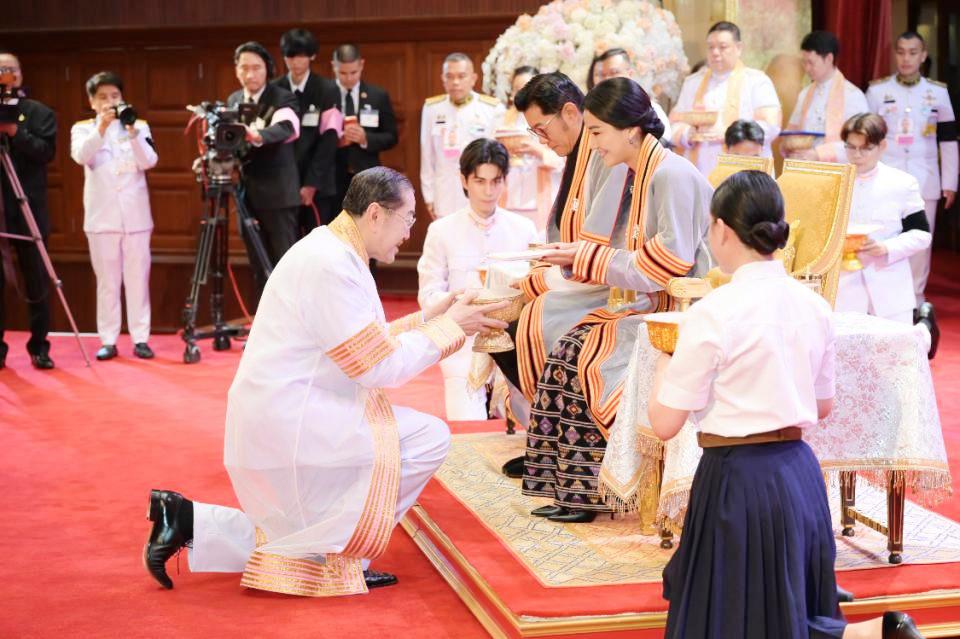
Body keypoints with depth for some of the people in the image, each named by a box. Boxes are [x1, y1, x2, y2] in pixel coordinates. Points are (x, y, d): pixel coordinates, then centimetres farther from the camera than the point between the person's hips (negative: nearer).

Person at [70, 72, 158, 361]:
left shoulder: (139, 126, 6)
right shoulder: (83, 129, 5)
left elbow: (149, 162, -9)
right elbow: (80, 156, -16)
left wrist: (132, 132, -22)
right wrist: (101, 128, -28)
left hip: (135, 215, 0)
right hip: (102, 216, 0)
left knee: (138, 278, 2)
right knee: (107, 280, 3)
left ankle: (140, 338, 6)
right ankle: (108, 340, 7)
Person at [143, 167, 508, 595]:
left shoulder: (336, 252, 13)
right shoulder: (331, 266, -19)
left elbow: (364, 344, 17)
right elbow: (380, 367, -18)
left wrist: (428, 318, 12)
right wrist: (449, 327, -8)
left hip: (273, 423, 11)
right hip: (288, 421, -11)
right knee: (428, 439, -11)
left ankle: (191, 523, 15)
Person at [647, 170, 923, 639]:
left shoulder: (712, 314, -16)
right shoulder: (814, 306, 4)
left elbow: (664, 423, -11)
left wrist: (665, 359, 6)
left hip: (739, 479, -7)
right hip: (800, 472, 7)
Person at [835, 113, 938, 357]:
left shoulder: (903, 183, -2)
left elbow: (921, 234, -1)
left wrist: (885, 248, -18)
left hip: (890, 291, -2)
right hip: (844, 288, 2)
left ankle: (924, 322, 36)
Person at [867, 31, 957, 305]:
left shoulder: (938, 92, 7)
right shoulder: (877, 90, 3)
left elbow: (949, 141, 9)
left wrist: (950, 183, 5)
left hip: (924, 182, 1)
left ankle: (915, 302, 14)